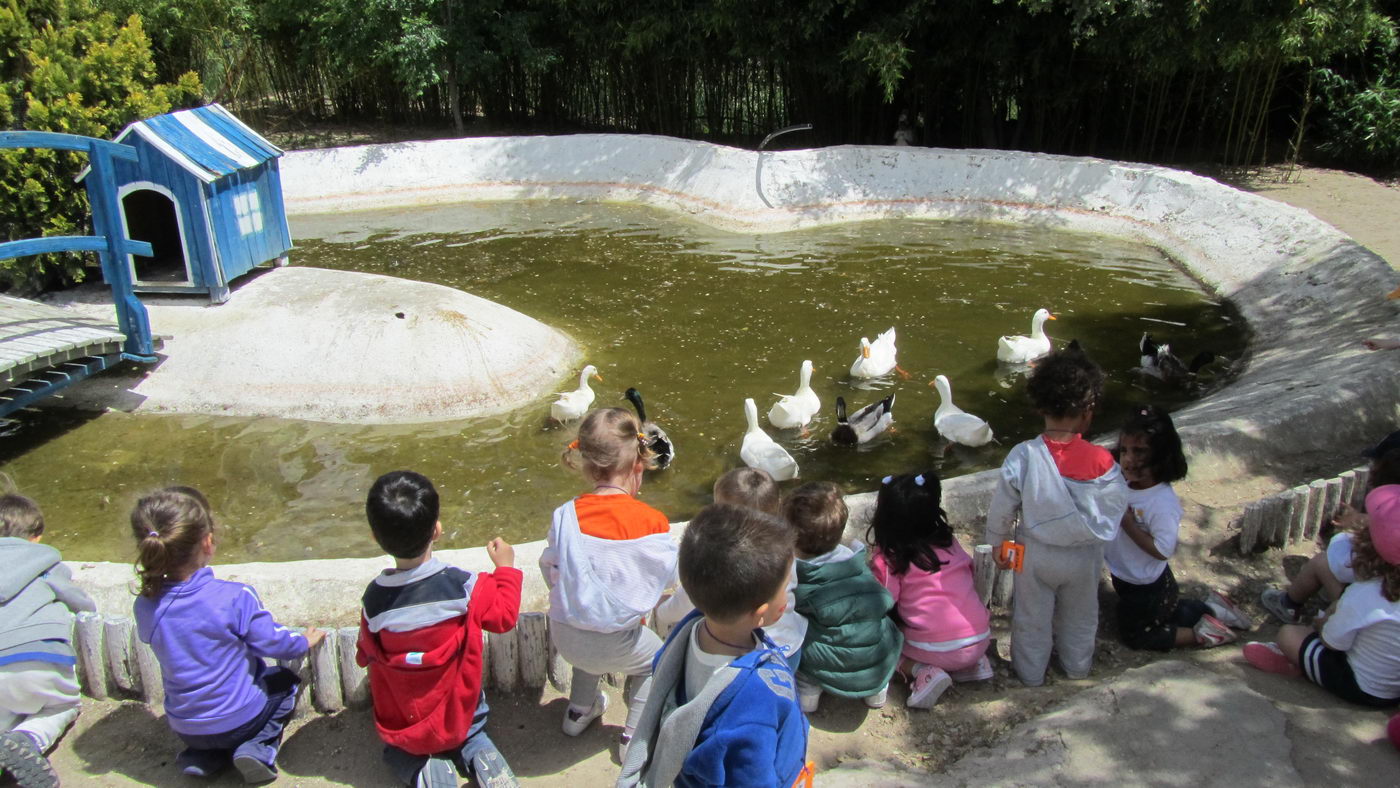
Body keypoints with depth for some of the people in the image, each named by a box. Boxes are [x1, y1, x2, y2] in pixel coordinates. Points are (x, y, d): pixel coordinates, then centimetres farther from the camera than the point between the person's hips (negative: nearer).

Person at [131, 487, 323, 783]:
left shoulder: (145, 607, -15)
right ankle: (258, 748, 2)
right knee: (286, 682, 26)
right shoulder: (235, 597, -27)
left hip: (184, 728, 4)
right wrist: (305, 641, 7)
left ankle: (202, 755, 12)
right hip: (241, 718, -4)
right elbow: (271, 642, -14)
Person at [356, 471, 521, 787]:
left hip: (402, 729, 0)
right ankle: (479, 758, 2)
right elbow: (505, 616, -7)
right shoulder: (463, 586, -25)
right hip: (459, 720, 0)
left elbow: (365, 656, -4)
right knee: (471, 739, 34)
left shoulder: (374, 599, -22)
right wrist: (506, 568, 7)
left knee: (398, 754, 32)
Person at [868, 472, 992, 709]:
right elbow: (969, 571, 12)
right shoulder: (949, 543, 5)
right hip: (980, 641, 5)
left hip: (934, 650, -5)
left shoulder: (888, 559, -9)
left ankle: (923, 671, -6)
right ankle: (974, 663, 11)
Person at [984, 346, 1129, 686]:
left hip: (1036, 553, -1)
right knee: (1079, 617, 27)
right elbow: (1117, 505, -8)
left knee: (1032, 618, 21)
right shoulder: (1102, 462, -24)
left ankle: (1031, 672, 38)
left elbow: (1001, 508, -13)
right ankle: (1078, 666, 48)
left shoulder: (1022, 457, -24)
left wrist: (998, 543, 4)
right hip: (1084, 556, 1)